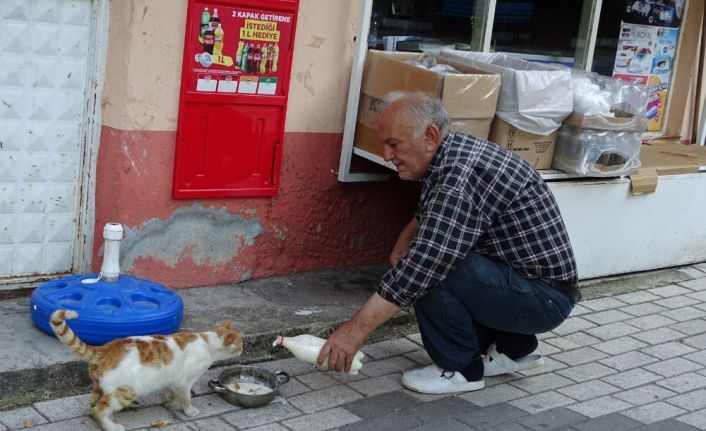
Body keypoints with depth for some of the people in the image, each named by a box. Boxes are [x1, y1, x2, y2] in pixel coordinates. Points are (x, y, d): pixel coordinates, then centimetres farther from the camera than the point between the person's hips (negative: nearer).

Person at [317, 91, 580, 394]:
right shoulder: (452, 155, 5)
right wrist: (406, 237, 3)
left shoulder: (460, 174, -25)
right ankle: (512, 347, 21)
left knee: (430, 267, -23)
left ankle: (460, 368, -3)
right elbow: (430, 215, 25)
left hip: (546, 298, -10)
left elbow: (423, 266, -30)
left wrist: (356, 329, -26)